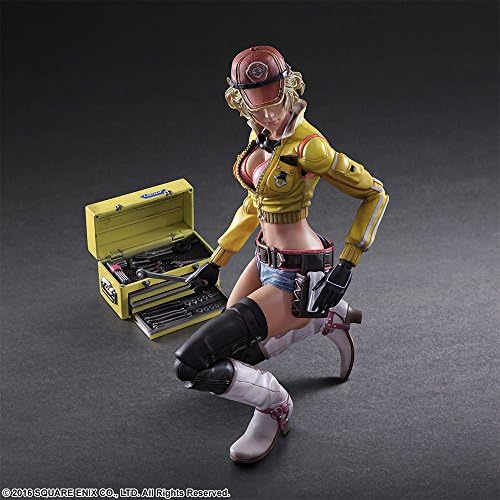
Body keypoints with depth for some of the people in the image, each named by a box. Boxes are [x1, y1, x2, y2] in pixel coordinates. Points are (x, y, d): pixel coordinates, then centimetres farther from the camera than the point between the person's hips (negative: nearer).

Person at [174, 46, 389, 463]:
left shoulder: (307, 146, -23)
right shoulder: (262, 133, 3)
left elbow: (375, 194, -15)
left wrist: (346, 267, -18)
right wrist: (217, 261, 17)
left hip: (296, 275, -9)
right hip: (267, 258, 10)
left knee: (194, 365, -17)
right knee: (233, 354, 26)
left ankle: (274, 405, 9)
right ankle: (328, 320, 30)